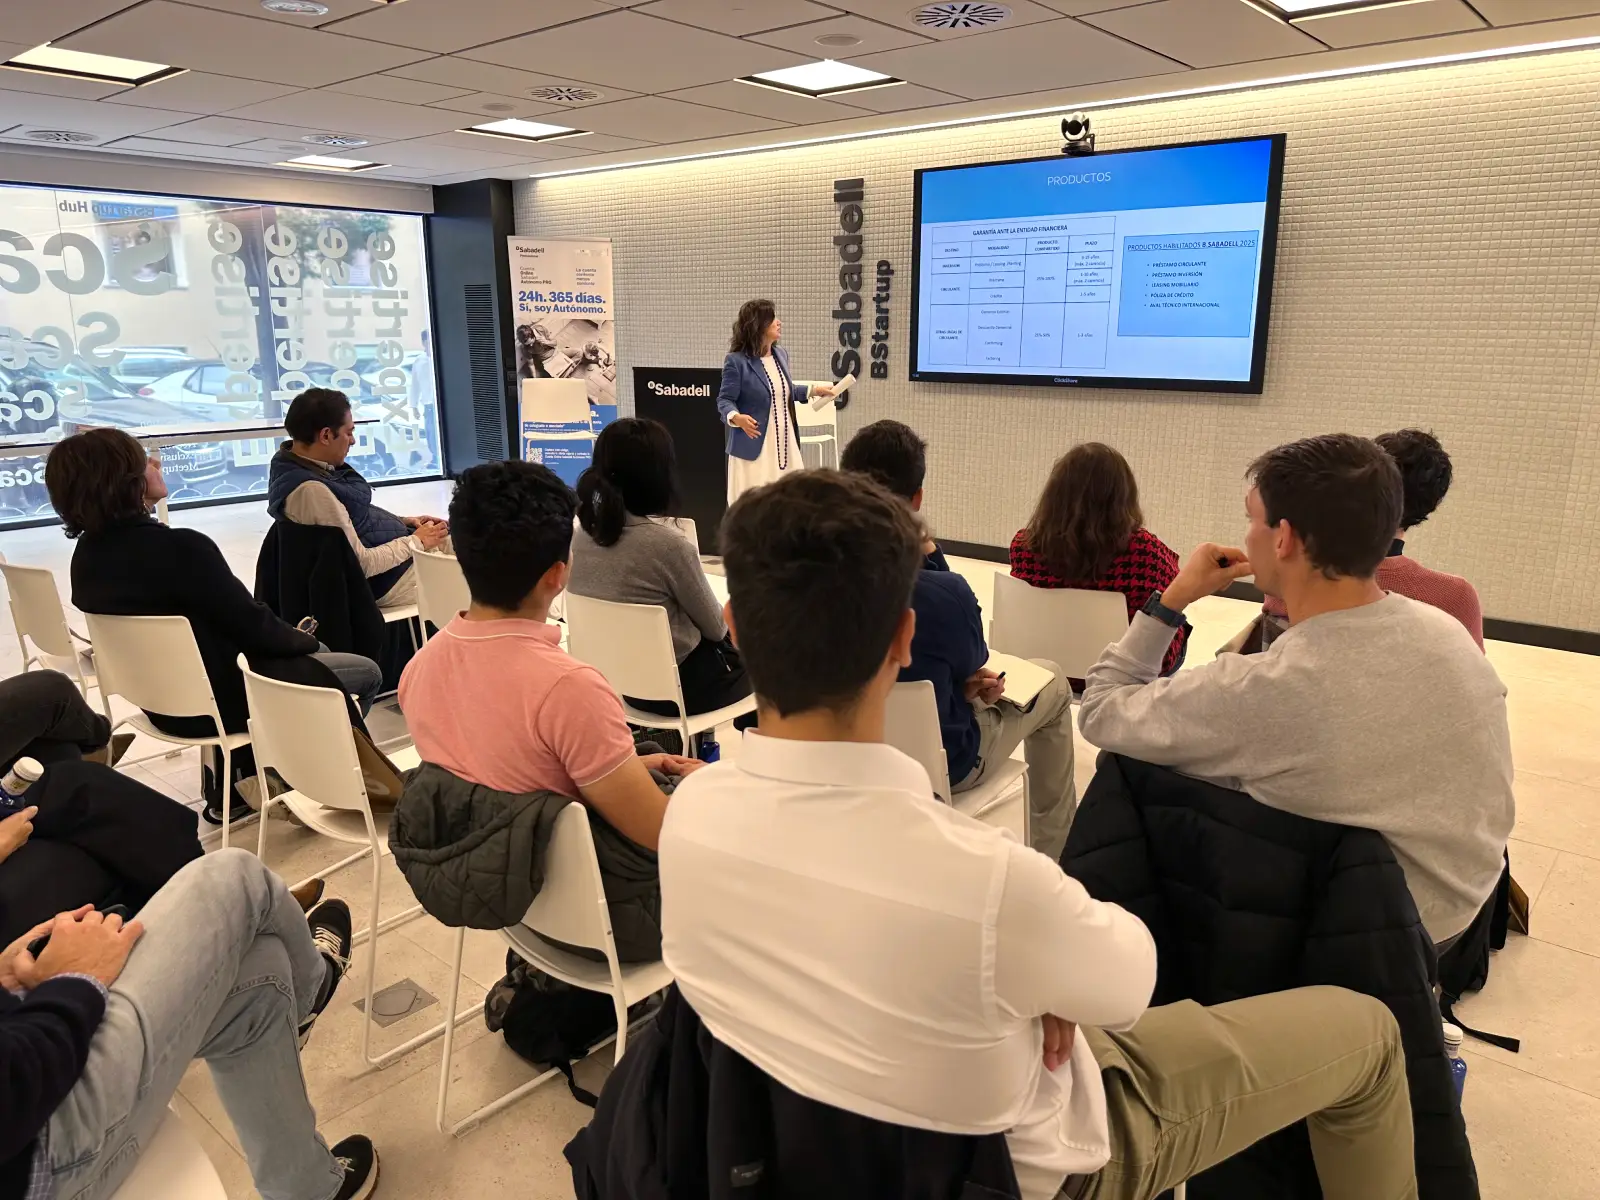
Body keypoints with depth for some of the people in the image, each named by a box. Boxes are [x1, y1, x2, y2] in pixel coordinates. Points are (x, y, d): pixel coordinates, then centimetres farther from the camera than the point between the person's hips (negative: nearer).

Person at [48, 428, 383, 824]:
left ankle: (233, 785, 29)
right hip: (216, 702, -8)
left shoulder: (88, 554, -2)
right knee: (367, 673, 9)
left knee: (306, 653, 31)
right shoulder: (179, 547, -30)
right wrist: (306, 642, 0)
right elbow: (252, 625, -20)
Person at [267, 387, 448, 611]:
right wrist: (416, 541, -16)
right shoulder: (310, 490, -30)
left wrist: (400, 522, 5)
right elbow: (362, 564, -27)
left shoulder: (295, 463, -1)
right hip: (386, 578, -10)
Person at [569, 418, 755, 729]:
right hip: (677, 684, -7)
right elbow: (715, 627, -12)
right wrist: (726, 619, 11)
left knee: (730, 644, 29)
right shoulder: (667, 543, -27)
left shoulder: (582, 535, -6)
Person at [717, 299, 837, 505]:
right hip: (755, 446, -7)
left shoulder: (781, 354, 10)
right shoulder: (737, 361, -11)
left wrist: (814, 390, 20)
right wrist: (737, 418, -31)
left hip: (785, 444, 7)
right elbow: (725, 400, -11)